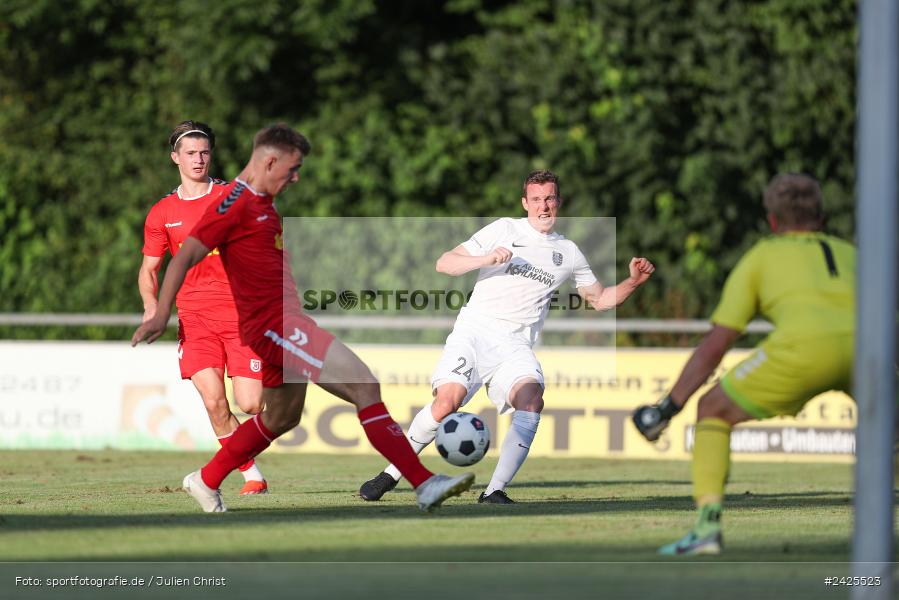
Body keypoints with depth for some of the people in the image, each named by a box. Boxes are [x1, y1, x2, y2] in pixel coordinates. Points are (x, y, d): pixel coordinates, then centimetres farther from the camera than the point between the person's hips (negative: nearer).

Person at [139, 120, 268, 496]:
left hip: (240, 311, -1)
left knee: (250, 404, -11)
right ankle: (253, 477, 0)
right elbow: (149, 268, 15)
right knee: (214, 402, -15)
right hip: (194, 316, 1)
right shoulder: (162, 214, 9)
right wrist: (151, 303, -5)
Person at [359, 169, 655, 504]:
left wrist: (633, 282, 11)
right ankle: (391, 473, -5)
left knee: (531, 400, -29)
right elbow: (444, 264, 3)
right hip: (474, 331, -2)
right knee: (446, 404, -24)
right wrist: (487, 259, -14)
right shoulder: (504, 230, 8)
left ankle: (494, 491, -26)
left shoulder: (568, 252, 18)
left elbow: (600, 300, 29)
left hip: (515, 345, 2)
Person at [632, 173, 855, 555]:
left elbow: (715, 345, 24)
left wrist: (668, 408, 28)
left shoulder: (761, 255, 28)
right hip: (862, 343, 3)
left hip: (804, 345, -3)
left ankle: (708, 526, 1)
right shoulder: (849, 252, 36)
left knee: (712, 410, 17)